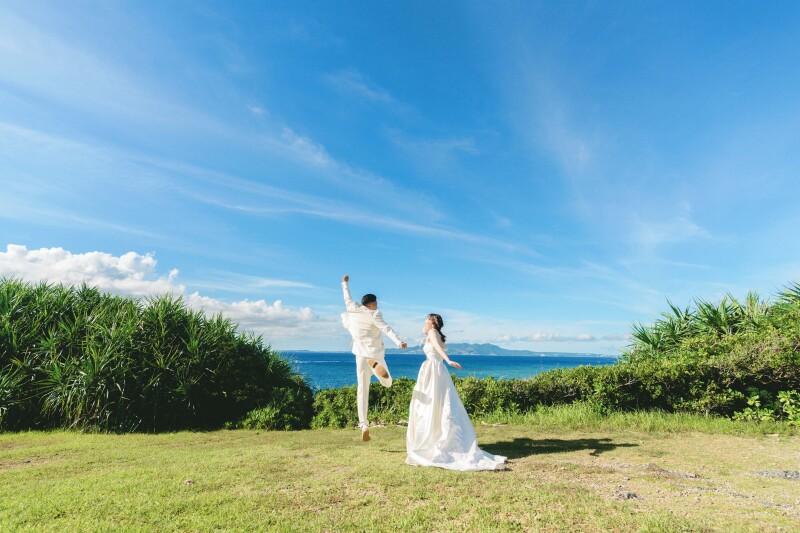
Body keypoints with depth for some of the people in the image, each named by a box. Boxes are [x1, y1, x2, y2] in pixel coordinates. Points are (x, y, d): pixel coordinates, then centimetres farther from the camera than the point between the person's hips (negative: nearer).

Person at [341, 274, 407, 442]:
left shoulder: (352, 311, 5)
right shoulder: (373, 314, -8)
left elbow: (347, 299, 23)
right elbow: (386, 328, -22)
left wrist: (345, 283, 38)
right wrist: (398, 341, -32)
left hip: (361, 355, 4)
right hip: (375, 354, -4)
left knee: (362, 390, 6)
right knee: (387, 383, 10)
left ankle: (364, 426, -2)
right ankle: (375, 365, -26)